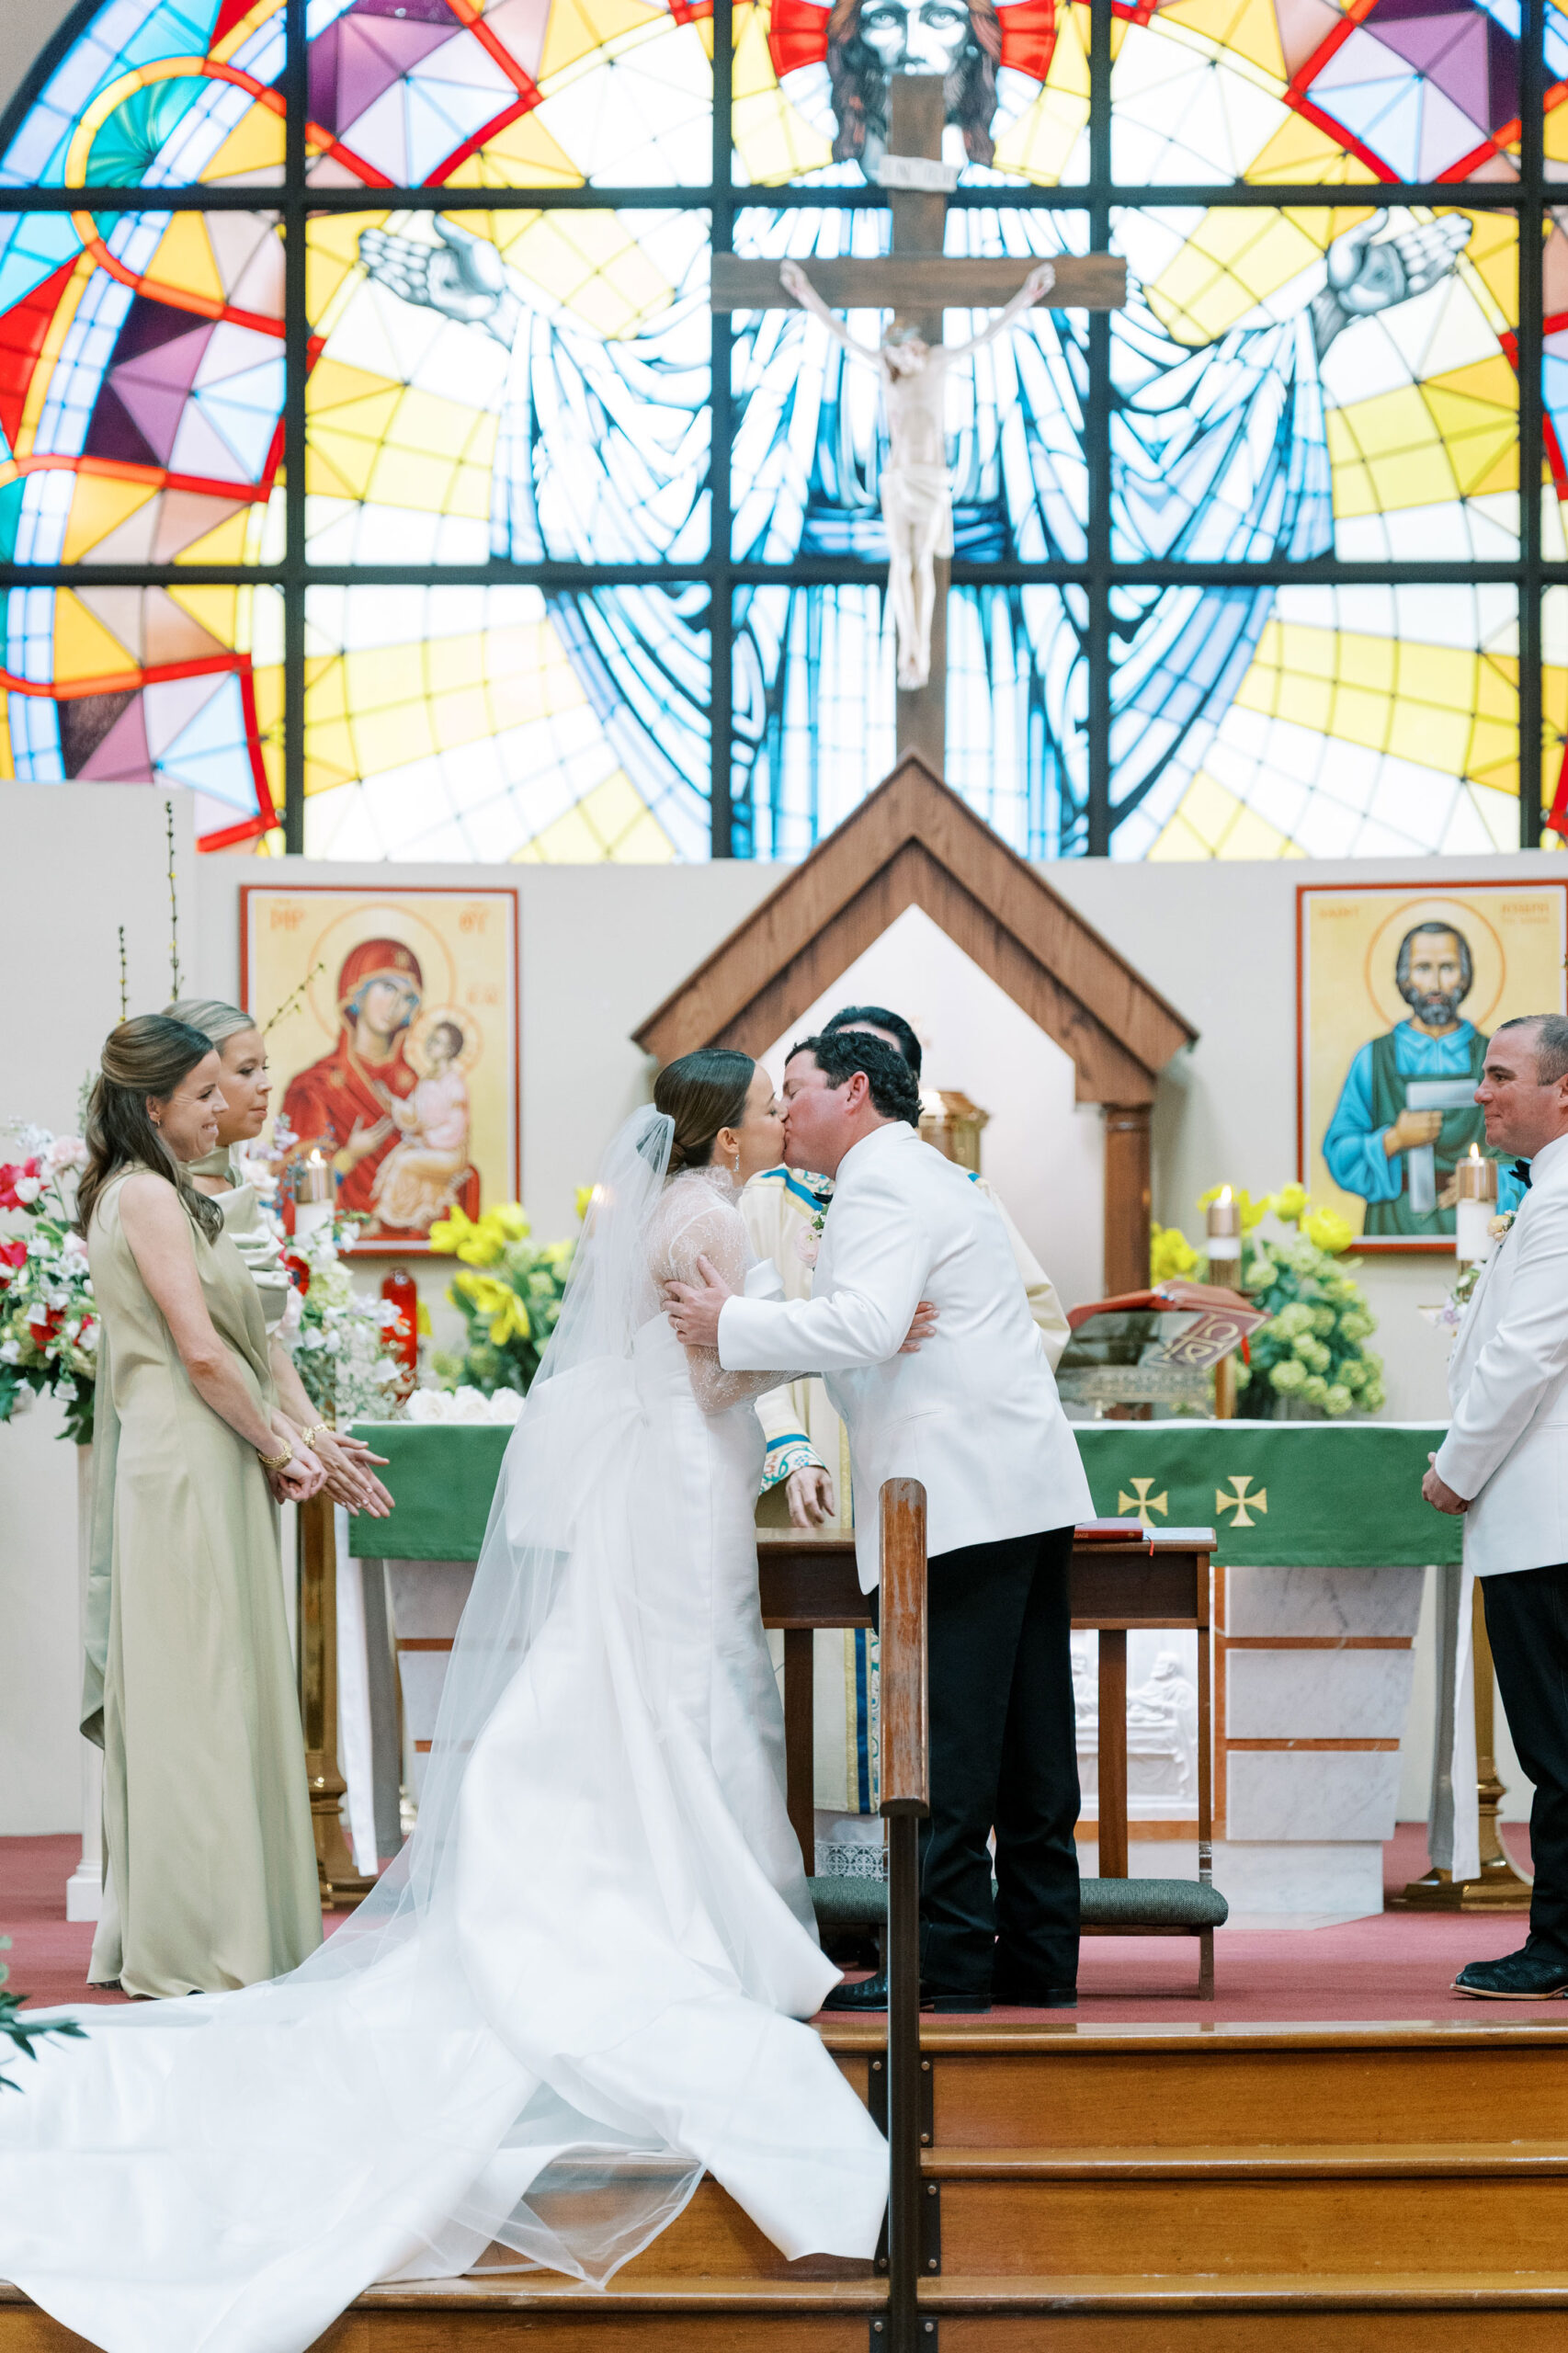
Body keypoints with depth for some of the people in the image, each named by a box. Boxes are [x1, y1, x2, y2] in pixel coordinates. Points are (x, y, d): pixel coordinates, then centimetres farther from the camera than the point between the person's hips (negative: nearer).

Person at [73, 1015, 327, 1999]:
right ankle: (197, 1944, -1)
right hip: (186, 1465, -10)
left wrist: (286, 1437, 9)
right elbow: (201, 1353, -17)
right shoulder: (148, 1195, -12)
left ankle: (158, 1935, 16)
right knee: (198, 1693, -6)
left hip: (200, 1467, 10)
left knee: (219, 1691, 11)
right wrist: (278, 1448, -7)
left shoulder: (158, 1195, 18)